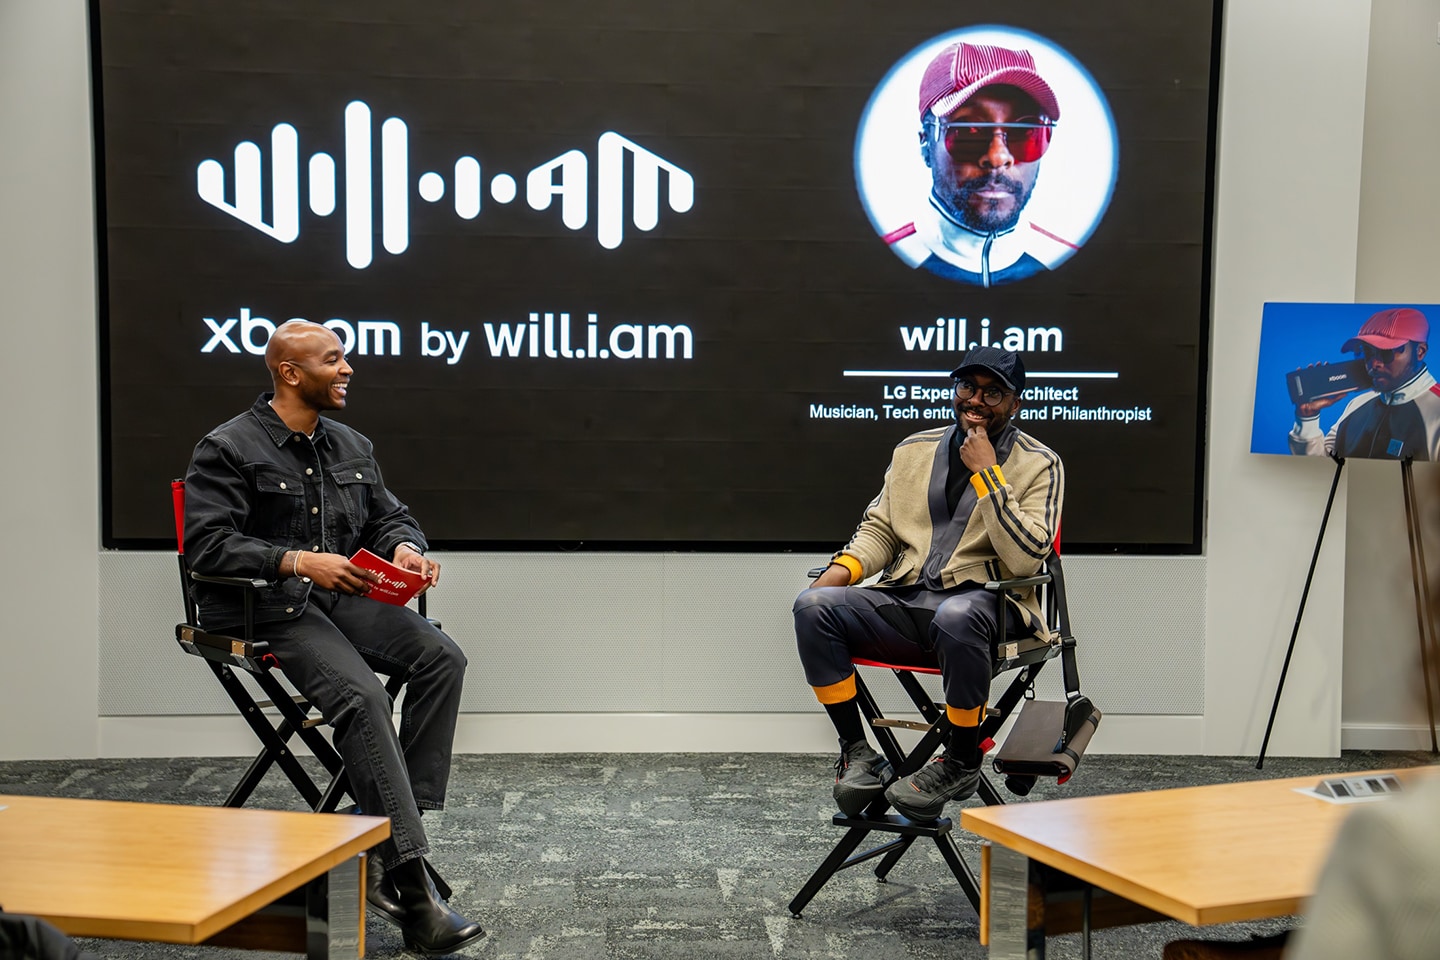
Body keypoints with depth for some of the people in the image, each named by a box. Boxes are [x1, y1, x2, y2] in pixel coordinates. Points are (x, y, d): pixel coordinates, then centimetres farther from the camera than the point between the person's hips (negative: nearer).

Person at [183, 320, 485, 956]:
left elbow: (389, 516, 25)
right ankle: (412, 891, -31)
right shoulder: (228, 449, -3)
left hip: (342, 596, 7)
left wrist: (405, 547, 0)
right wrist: (298, 561, -23)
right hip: (267, 611, -7)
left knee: (441, 657, -19)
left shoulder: (351, 447, 17)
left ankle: (392, 837, -18)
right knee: (363, 694, -31)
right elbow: (208, 544, -12)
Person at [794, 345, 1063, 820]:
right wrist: (844, 568, -2)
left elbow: (1025, 559, -11)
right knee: (813, 606, -22)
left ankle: (962, 763, -16)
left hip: (983, 600, -4)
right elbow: (879, 529, 20)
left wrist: (986, 473, -12)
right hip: (904, 602, 4)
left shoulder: (1039, 464, 2)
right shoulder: (914, 450, 17)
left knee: (956, 616, -41)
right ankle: (857, 753, -8)